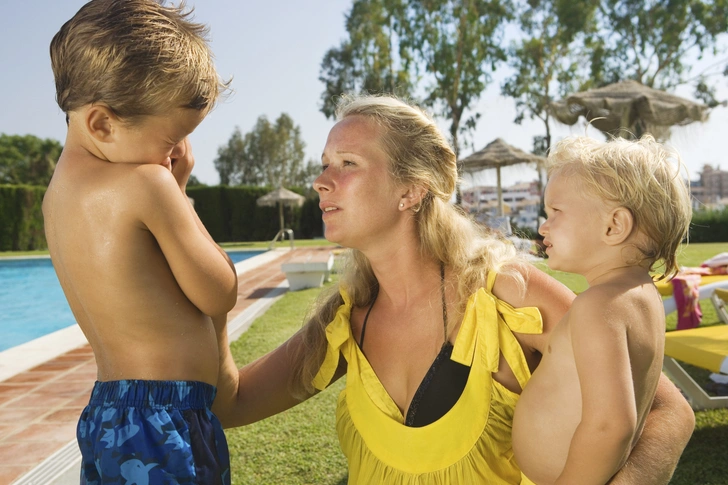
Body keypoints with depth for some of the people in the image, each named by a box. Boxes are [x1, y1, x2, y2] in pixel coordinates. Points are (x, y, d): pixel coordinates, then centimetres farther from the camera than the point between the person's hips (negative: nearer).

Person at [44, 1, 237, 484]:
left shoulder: (57, 193, 9)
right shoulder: (146, 184, -19)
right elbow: (220, 295, -8)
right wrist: (175, 190, -1)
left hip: (104, 410, 9)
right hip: (166, 429, -8)